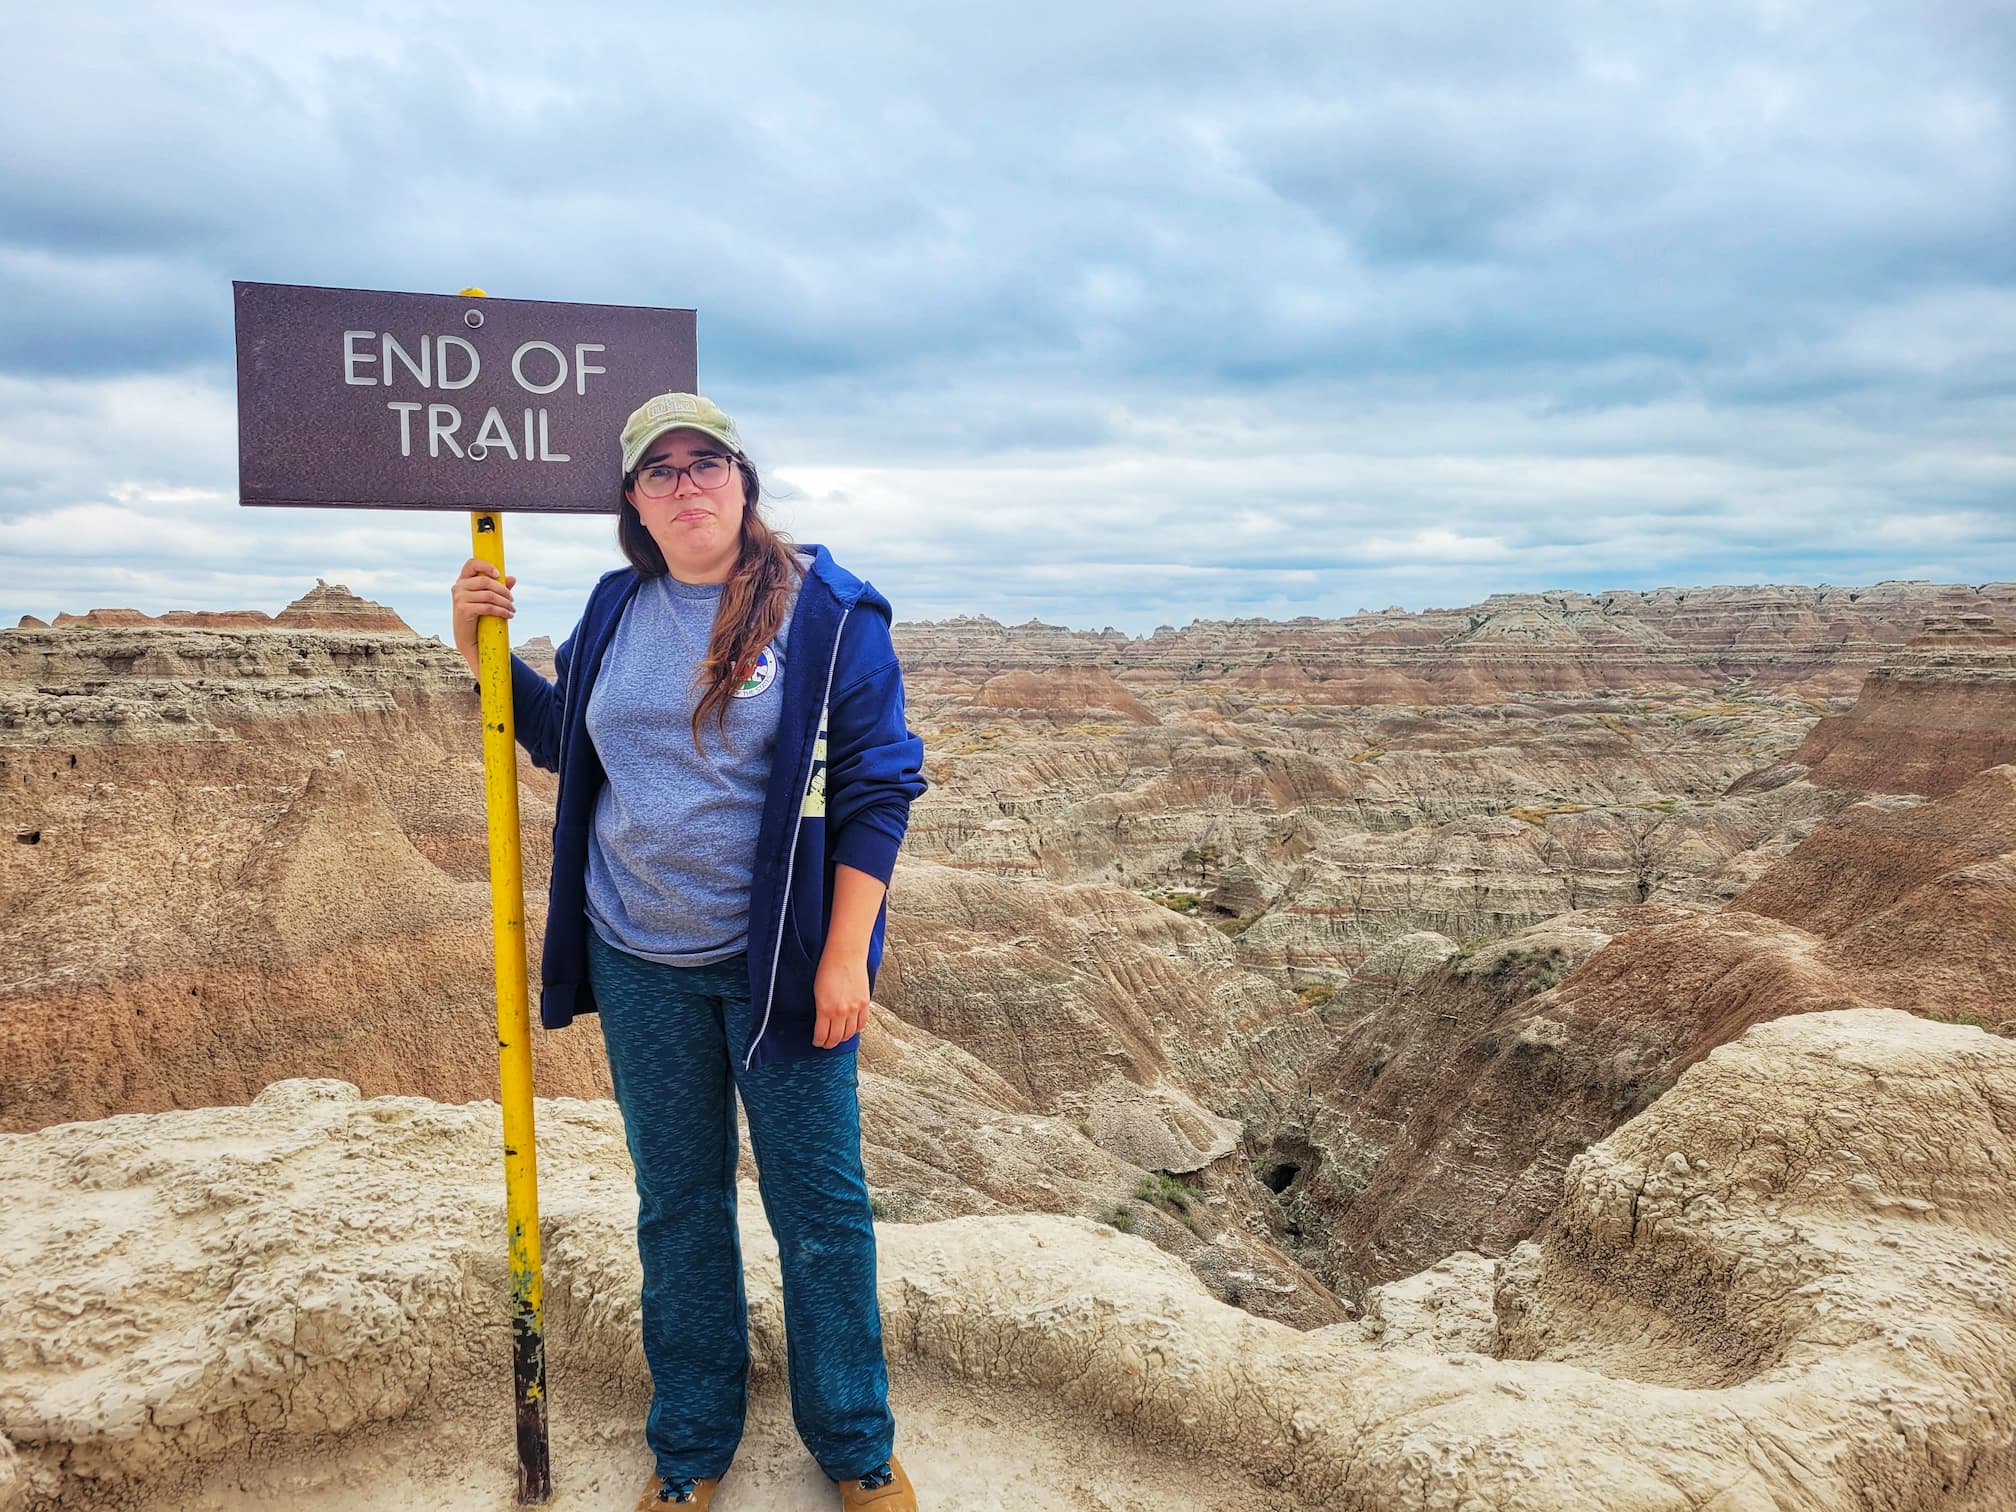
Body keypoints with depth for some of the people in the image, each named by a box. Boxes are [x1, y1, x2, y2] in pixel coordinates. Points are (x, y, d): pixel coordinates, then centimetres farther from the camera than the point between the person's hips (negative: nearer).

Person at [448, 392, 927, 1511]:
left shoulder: (827, 610, -8)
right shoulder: (616, 610, 6)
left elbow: (875, 787, -9)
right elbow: (562, 738, 19)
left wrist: (844, 955, -13)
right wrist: (482, 649, 3)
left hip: (781, 962, -4)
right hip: (641, 965, 4)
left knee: (820, 1207, 8)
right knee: (675, 1206, 16)